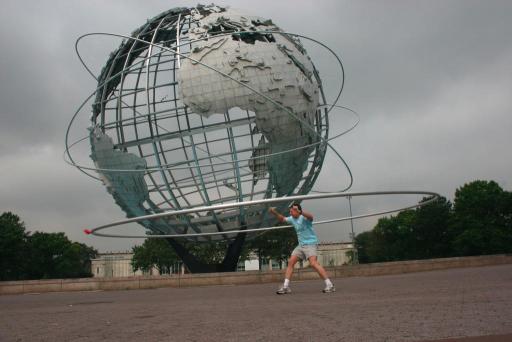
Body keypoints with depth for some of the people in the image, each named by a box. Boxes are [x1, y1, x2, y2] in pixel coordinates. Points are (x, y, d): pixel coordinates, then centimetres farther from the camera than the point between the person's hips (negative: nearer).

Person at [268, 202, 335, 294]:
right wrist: (274, 212, 6)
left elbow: (310, 217, -38)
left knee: (313, 263, -23)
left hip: (310, 244, -8)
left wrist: (300, 211, -55)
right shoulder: (292, 219, 9)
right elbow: (282, 219, 24)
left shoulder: (304, 217, -15)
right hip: (301, 245, 8)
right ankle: (286, 287, 5)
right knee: (290, 262, 0)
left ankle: (329, 285, -20)